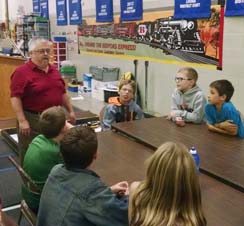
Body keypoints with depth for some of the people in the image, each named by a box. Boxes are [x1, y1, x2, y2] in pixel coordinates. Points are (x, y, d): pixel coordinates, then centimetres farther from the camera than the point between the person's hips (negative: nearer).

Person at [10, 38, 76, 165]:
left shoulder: (54, 70, 11)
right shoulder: (22, 72, -11)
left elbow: (62, 93, 17)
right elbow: (15, 98, -16)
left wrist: (70, 110, 13)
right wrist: (22, 121, -22)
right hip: (32, 119, -6)